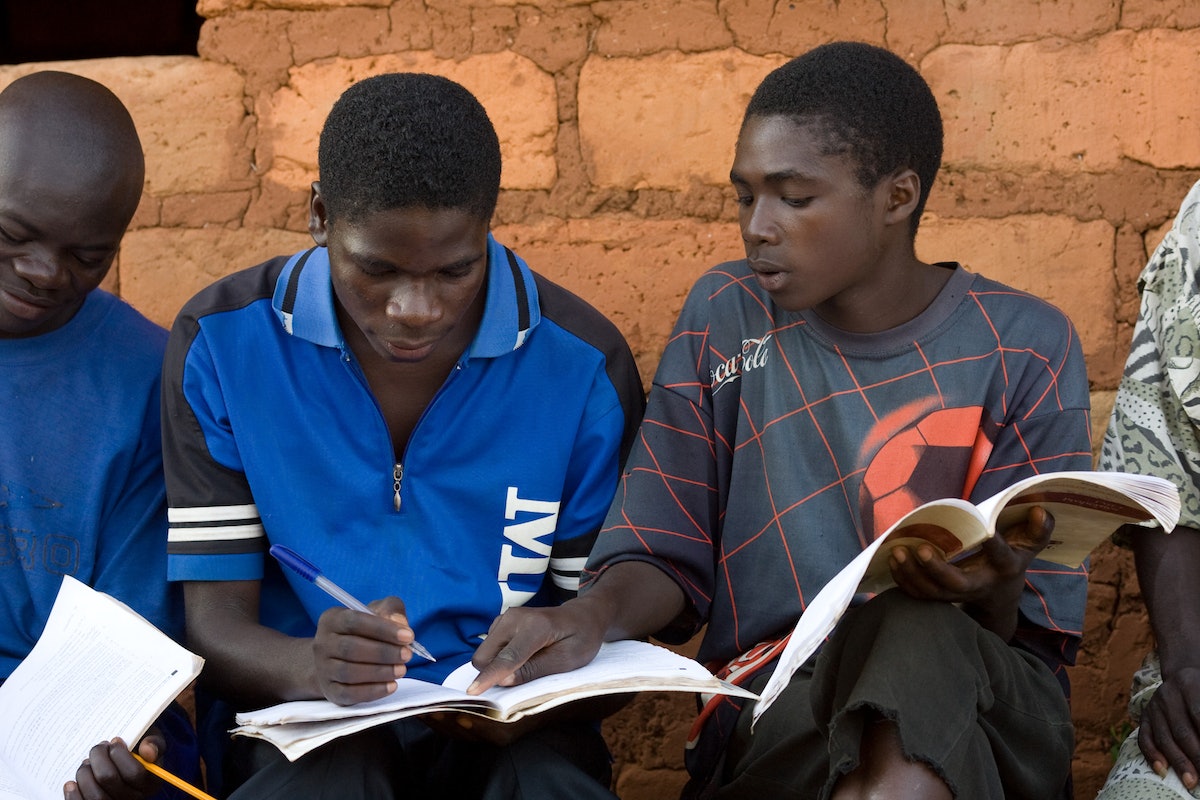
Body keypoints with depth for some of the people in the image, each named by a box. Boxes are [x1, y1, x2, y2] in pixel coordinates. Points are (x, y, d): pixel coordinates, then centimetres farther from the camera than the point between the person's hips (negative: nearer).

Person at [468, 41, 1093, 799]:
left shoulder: (1026, 347, 2)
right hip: (776, 710, -1)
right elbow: (665, 557, 7)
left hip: (986, 706, 1)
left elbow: (1040, 637, 1)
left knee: (921, 636, -36)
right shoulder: (725, 318, 8)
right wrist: (593, 615, -16)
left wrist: (994, 593, -22)